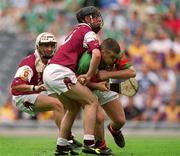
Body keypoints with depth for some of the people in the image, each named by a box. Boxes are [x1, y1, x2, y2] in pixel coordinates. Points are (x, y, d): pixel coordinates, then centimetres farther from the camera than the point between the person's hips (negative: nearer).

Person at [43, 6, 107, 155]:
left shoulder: (77, 31, 28)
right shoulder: (88, 32, -1)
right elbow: (96, 54, -19)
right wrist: (89, 76, -11)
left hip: (49, 72, 9)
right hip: (60, 72, -9)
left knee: (74, 106, 21)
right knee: (92, 102, -7)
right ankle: (89, 143, -20)